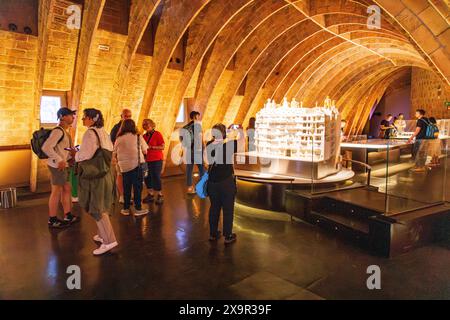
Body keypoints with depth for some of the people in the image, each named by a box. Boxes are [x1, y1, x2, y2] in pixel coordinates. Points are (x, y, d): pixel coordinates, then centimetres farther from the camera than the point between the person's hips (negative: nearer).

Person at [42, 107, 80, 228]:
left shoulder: (64, 131, 13)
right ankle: (52, 220, 13)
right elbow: (46, 147, -27)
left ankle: (68, 216, 27)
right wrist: (59, 160, -25)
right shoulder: (58, 131, -17)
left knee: (67, 189, 16)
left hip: (63, 165, 10)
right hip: (57, 166, -10)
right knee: (57, 192, 0)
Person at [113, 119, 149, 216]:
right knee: (137, 187, 5)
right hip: (136, 164, -3)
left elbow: (114, 154, 6)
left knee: (126, 187, 13)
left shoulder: (119, 138, 3)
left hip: (124, 166, 3)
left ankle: (126, 209, 20)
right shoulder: (138, 137, -4)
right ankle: (138, 209, 8)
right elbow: (144, 151, 0)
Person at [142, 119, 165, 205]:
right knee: (147, 178, 6)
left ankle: (160, 196, 8)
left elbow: (162, 147, -10)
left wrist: (151, 147, -17)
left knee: (156, 178, -5)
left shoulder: (157, 134, -4)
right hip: (147, 160, 6)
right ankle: (150, 195, 19)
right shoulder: (144, 136, 12)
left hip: (156, 160, -6)